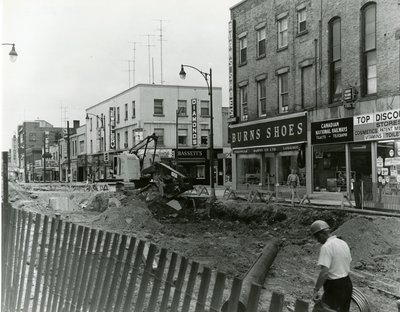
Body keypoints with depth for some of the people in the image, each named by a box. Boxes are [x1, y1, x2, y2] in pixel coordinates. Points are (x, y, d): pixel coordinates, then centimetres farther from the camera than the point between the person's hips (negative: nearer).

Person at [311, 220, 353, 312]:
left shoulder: (326, 247, -19)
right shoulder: (343, 243, 8)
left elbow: (324, 272, -27)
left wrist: (316, 290, -24)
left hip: (334, 287, -9)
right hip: (347, 284, 9)